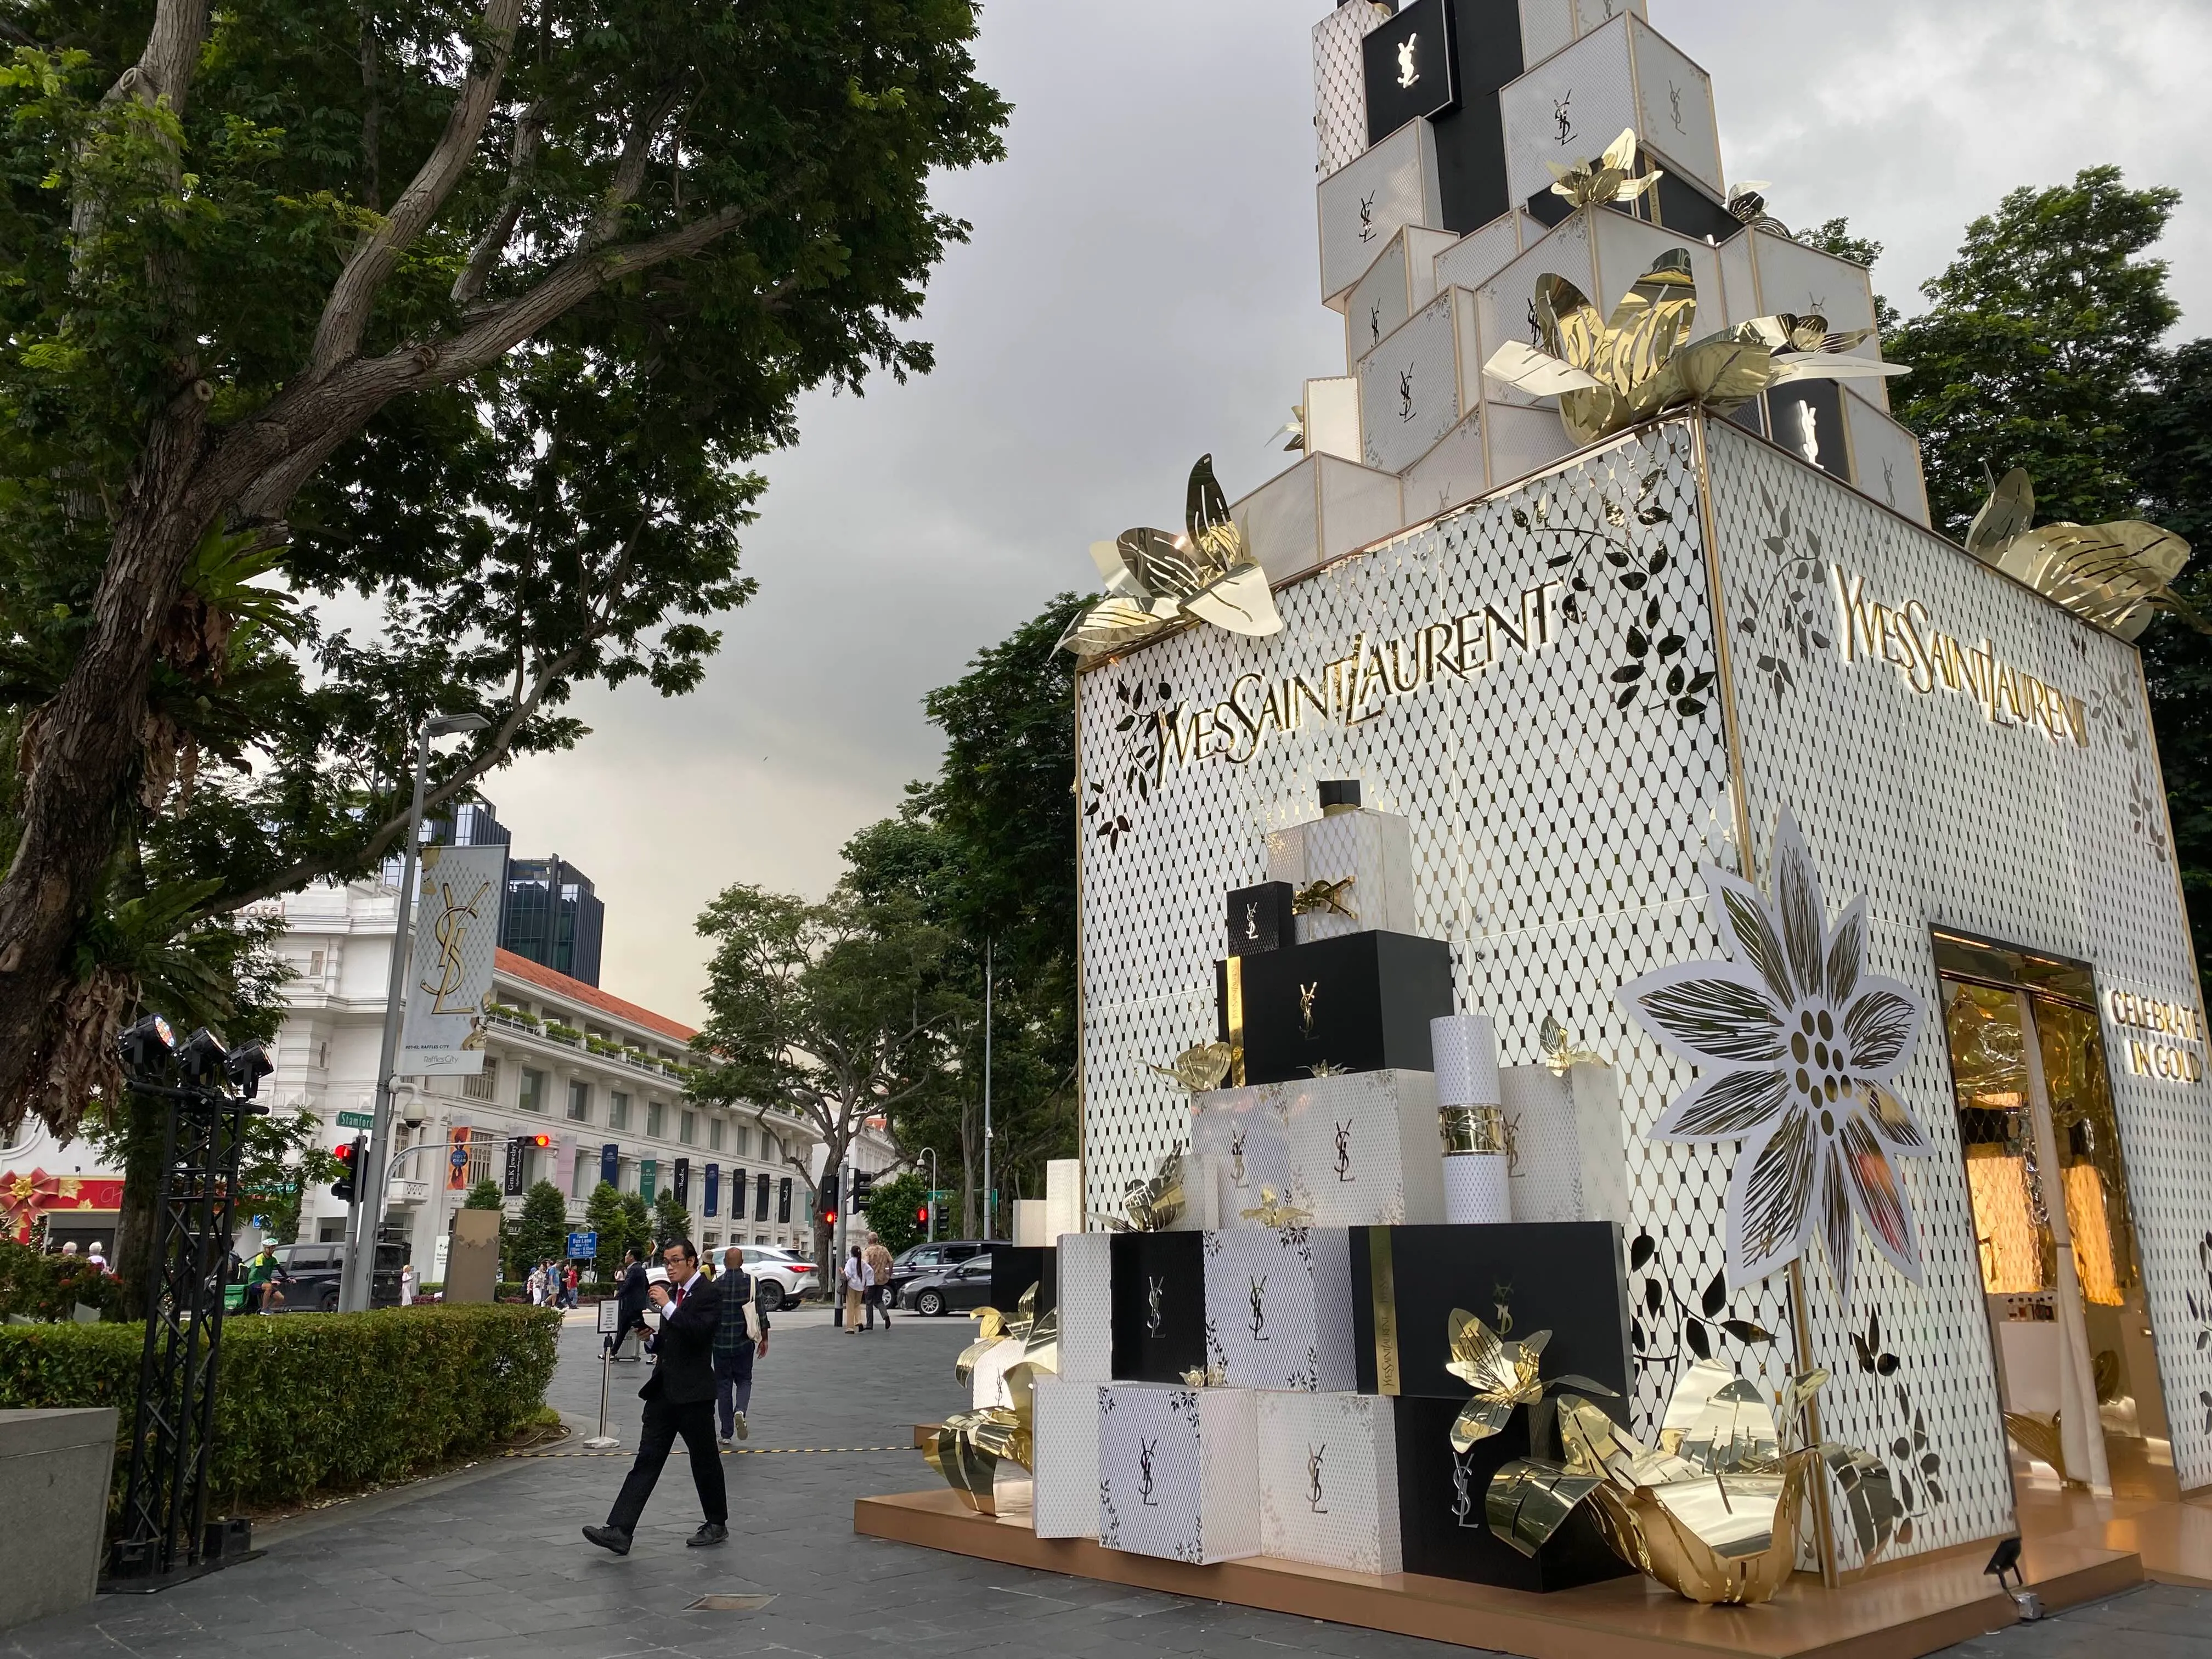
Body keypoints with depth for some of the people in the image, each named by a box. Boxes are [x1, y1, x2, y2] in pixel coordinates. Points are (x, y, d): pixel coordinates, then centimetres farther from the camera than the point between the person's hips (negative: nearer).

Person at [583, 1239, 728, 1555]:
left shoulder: (709, 1293, -10)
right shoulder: (671, 1291, 13)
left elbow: (700, 1332, -26)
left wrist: (668, 1306, -24)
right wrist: (651, 1339, 2)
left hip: (693, 1392, -7)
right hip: (664, 1390, 7)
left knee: (705, 1460, 6)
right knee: (647, 1460, 2)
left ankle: (717, 1525, 21)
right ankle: (619, 1531, -2)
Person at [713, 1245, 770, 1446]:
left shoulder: (716, 1284, -5)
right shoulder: (751, 1282, -4)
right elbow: (760, 1312, -4)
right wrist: (764, 1338, 5)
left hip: (720, 1343, 0)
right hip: (744, 1342, 0)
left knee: (723, 1385, 10)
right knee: (744, 1381, 16)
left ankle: (726, 1434, 11)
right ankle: (740, 1411, -14)